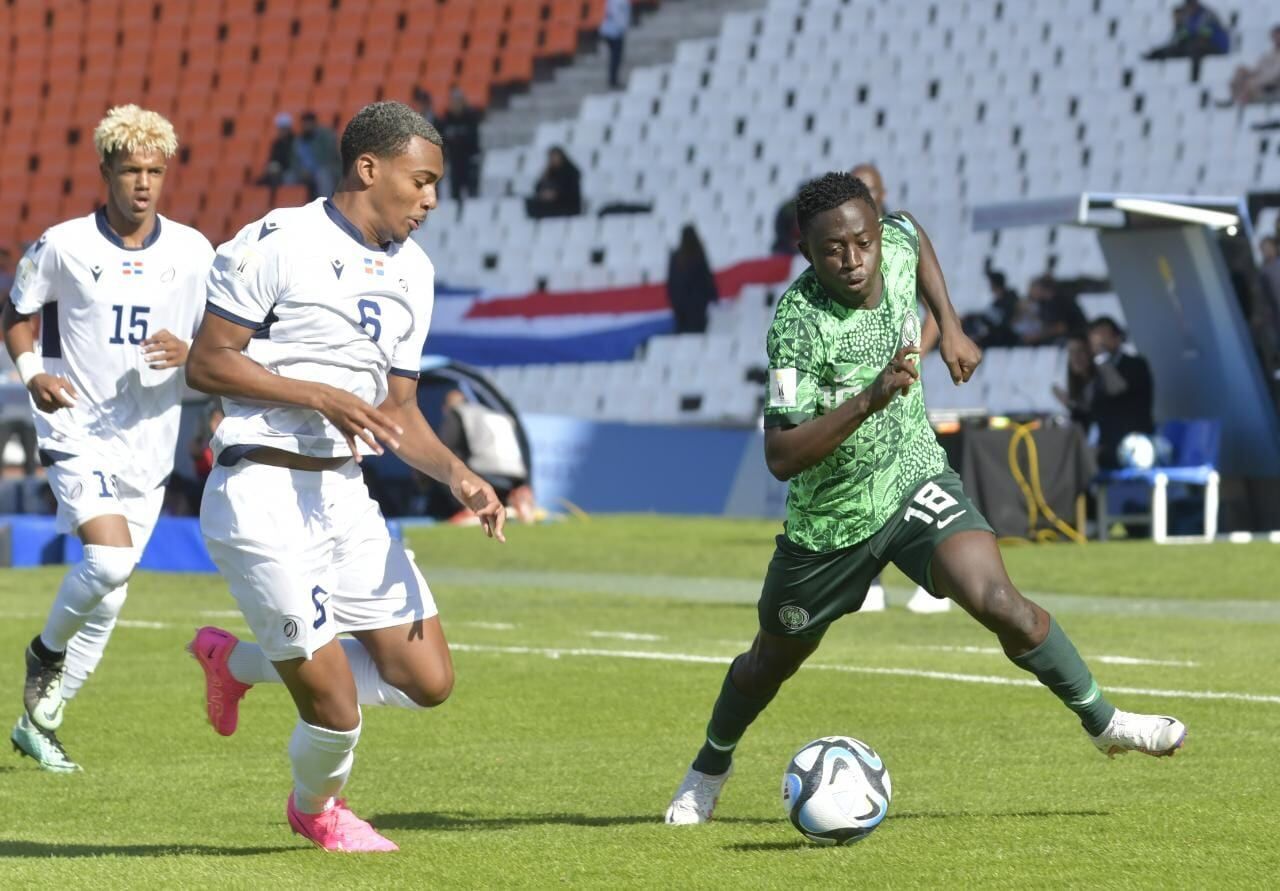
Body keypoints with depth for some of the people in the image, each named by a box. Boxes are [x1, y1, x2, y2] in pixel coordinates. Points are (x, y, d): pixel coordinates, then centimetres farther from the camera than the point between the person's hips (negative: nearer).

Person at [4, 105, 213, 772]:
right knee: (108, 559, -25)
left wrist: (188, 355, -16)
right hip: (79, 433, -4)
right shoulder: (63, 246, -6)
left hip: (150, 442, 4)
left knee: (109, 598, 7)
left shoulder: (193, 252, 0)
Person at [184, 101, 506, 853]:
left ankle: (239, 662, 23)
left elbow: (397, 410, 14)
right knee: (336, 709, -8)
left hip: (345, 497, 7)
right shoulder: (278, 244, -11)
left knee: (428, 680, 4)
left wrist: (458, 474, -3)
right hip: (263, 499, -7)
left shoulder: (413, 271, 12)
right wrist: (320, 397, -19)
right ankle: (317, 808, 28)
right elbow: (207, 363, -11)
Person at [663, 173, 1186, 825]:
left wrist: (950, 326, 6)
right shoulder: (799, 323, -30)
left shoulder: (895, 251, -14)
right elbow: (781, 457, -35)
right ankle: (711, 766, 46)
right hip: (828, 520, -2)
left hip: (914, 479, 2)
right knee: (772, 663, 18)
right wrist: (868, 399, -43)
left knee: (999, 603, -22)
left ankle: (1103, 722, -4)